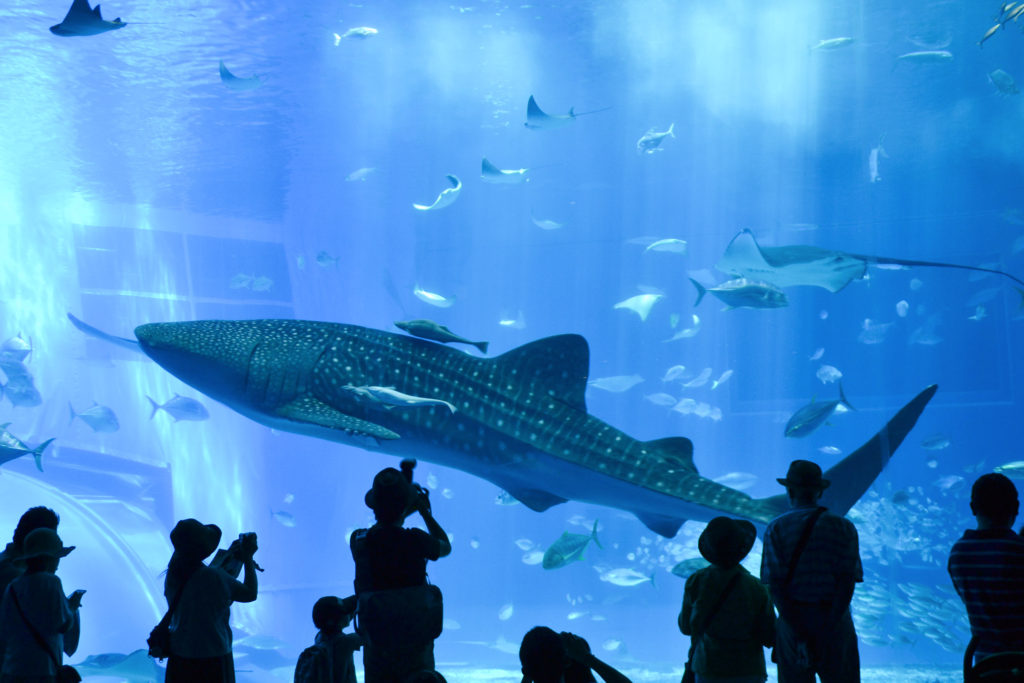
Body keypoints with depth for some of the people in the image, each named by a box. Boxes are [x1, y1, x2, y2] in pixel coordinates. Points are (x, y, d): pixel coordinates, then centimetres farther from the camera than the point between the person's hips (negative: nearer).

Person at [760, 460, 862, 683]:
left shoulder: (776, 528, -1)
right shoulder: (844, 528, 2)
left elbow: (775, 587, -10)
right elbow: (848, 582, -8)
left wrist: (799, 636, -13)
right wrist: (828, 630, -12)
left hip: (792, 622, 0)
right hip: (836, 621, 0)